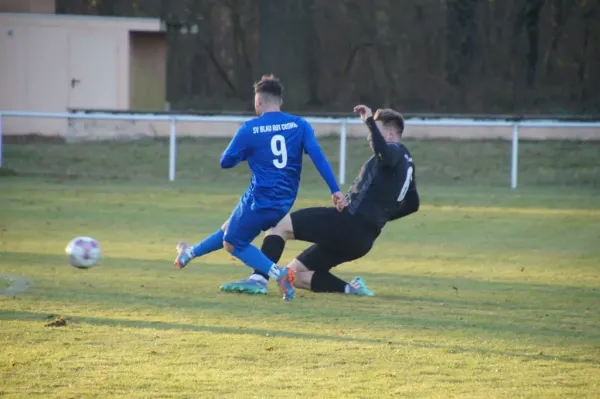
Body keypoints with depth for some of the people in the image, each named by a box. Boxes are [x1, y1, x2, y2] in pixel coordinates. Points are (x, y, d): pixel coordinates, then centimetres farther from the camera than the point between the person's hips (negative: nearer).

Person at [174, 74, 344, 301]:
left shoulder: (250, 130, -8)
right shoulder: (300, 125, -1)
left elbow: (226, 162, 1)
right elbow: (318, 157, -12)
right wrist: (335, 190, -15)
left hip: (259, 203, -6)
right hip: (285, 203, 6)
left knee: (233, 244, 15)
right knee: (230, 229, 26)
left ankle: (278, 273, -7)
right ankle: (189, 254, 42)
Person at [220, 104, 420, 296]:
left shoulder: (396, 151, -7)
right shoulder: (405, 161, 22)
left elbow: (386, 156, -35)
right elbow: (412, 204, 32)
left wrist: (371, 121, -27)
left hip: (349, 224, -10)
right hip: (363, 238, 10)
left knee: (280, 225, -11)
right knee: (295, 275, 12)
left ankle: (258, 279, -23)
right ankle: (351, 288, 0)